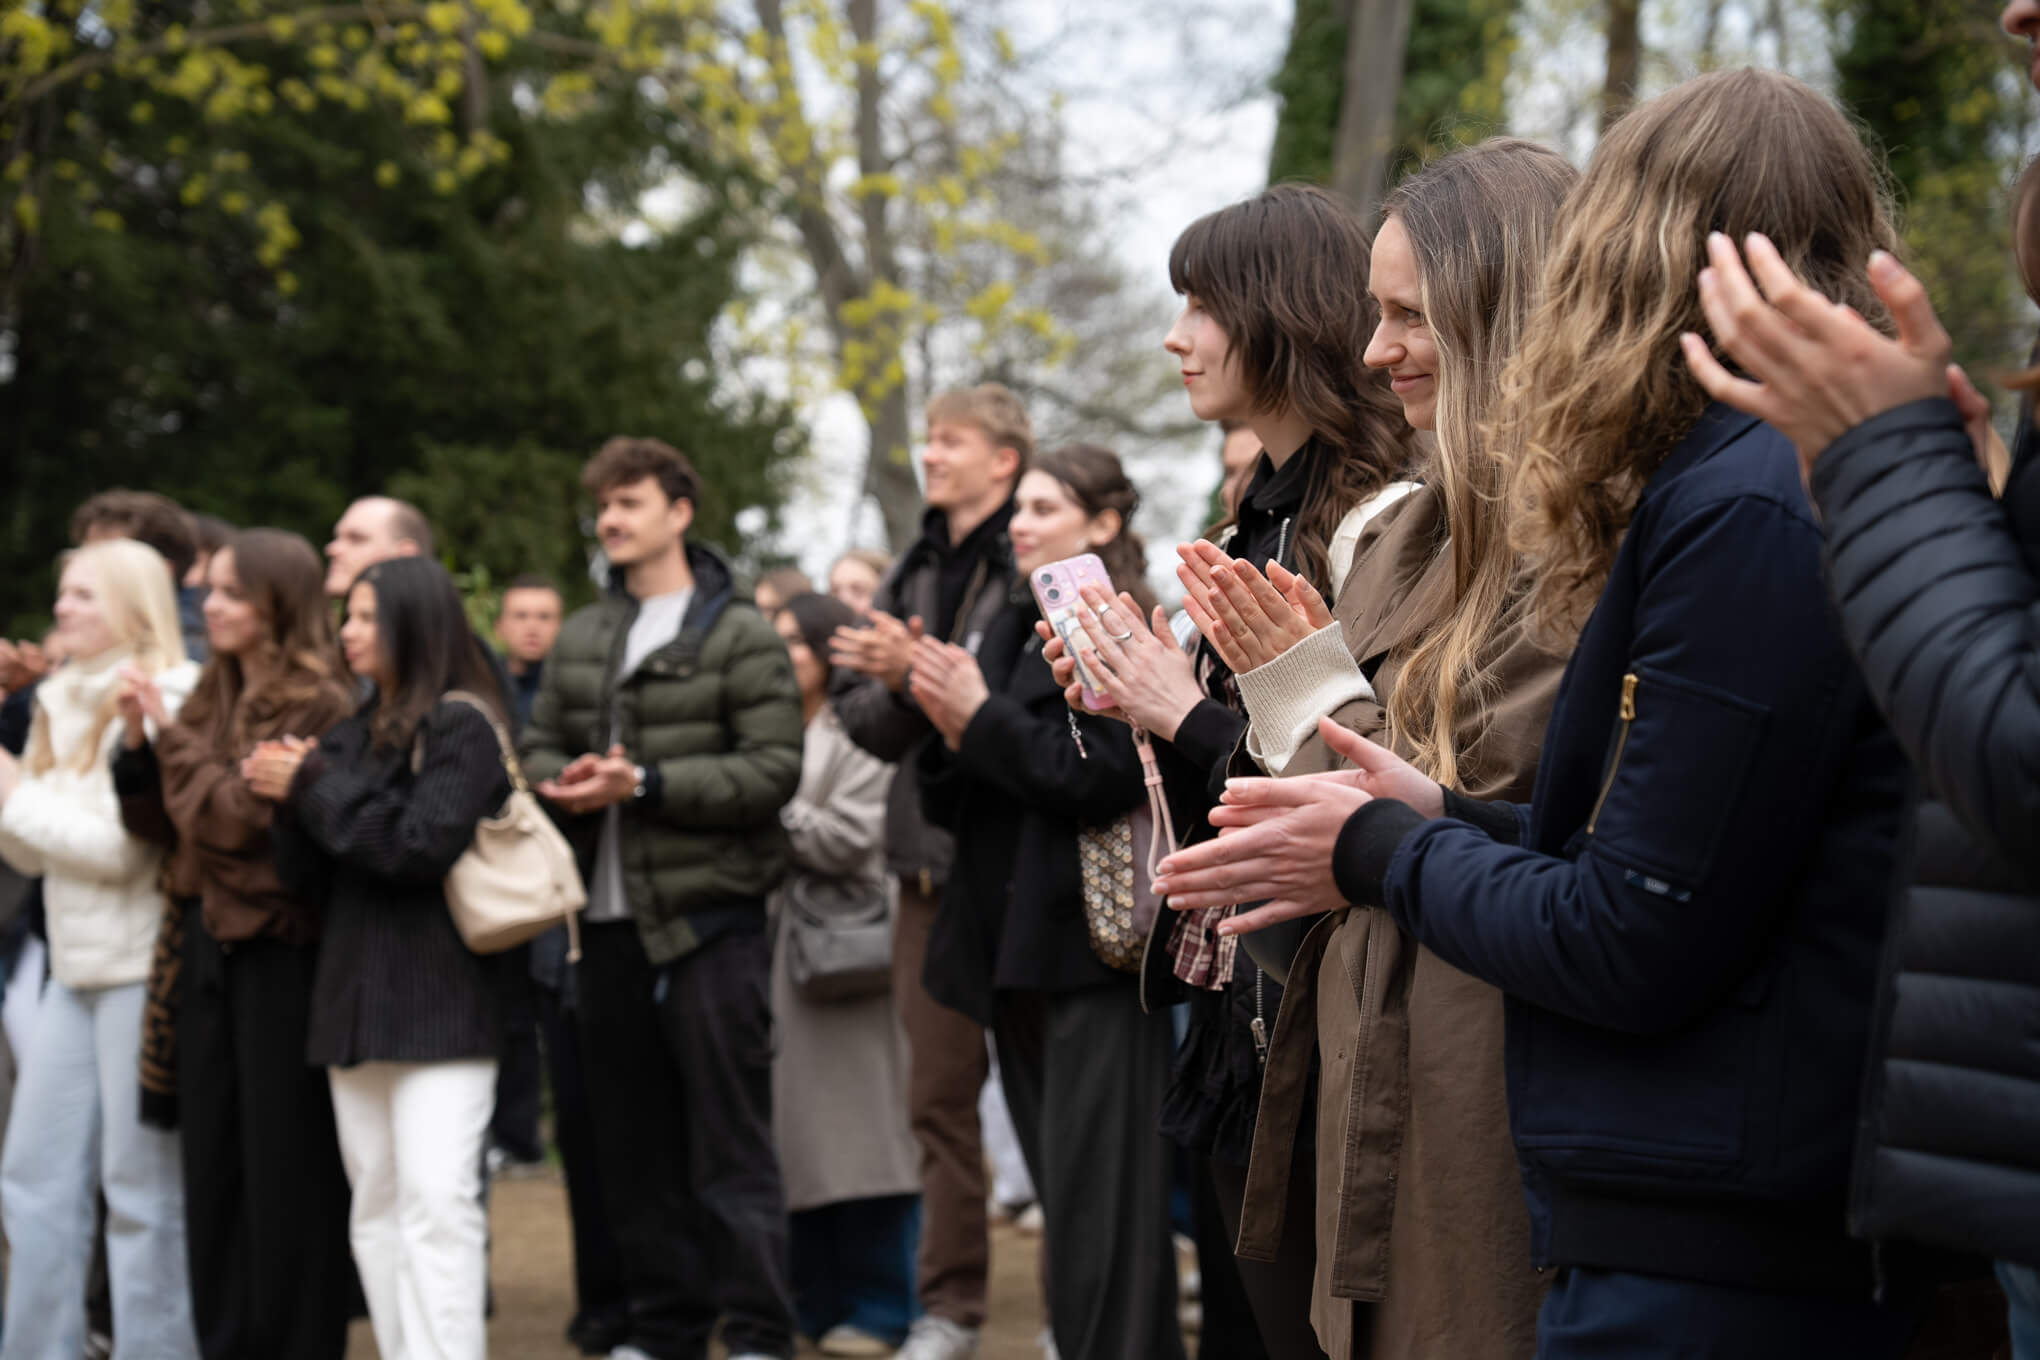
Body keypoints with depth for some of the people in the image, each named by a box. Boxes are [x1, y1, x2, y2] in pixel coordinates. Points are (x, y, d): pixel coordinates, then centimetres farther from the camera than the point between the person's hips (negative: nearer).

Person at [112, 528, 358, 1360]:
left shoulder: (318, 706, -12)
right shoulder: (212, 699, 12)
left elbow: (243, 815, -19)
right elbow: (159, 823, 12)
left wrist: (176, 737, -9)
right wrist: (136, 741, -3)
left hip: (281, 953, -8)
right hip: (207, 947, 8)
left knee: (286, 1168, -1)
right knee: (211, 1165, 10)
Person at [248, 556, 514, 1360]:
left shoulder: (462, 727, -4)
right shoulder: (353, 734, 15)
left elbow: (421, 842, -17)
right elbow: (307, 880, 13)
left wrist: (312, 786, -9)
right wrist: (289, 799, -5)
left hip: (439, 999, -7)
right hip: (355, 993, 7)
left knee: (437, 1197, -13)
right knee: (375, 1206, 6)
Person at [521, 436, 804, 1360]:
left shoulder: (739, 636, -4)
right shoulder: (581, 639, 15)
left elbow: (774, 767, -12)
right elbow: (540, 743, 19)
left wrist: (645, 784, -17)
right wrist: (562, 783, -5)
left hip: (710, 915, -6)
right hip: (611, 919, 6)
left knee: (728, 1137, -5)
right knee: (631, 1140, 11)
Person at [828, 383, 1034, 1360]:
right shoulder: (914, 575, 15)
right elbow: (866, 721, 13)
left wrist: (924, 673, -20)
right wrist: (893, 686, -7)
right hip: (933, 858, 6)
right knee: (941, 1091, 9)